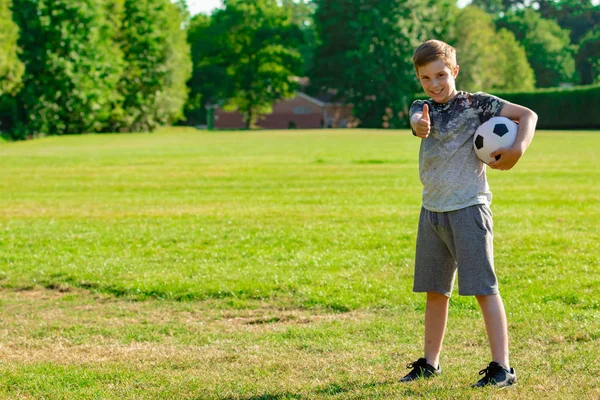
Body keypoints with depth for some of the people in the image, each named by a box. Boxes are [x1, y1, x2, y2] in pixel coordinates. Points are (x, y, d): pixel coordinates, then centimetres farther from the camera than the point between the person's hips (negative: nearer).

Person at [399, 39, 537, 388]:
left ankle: (503, 368, -6)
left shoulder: (475, 103, -5)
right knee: (435, 290, 14)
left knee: (484, 288, -7)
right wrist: (420, 126, -42)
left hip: (468, 208, -6)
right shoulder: (422, 108, 7)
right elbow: (418, 123, -17)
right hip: (432, 211, 6)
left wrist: (518, 149, -24)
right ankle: (430, 363, 26)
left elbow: (528, 115, -6)